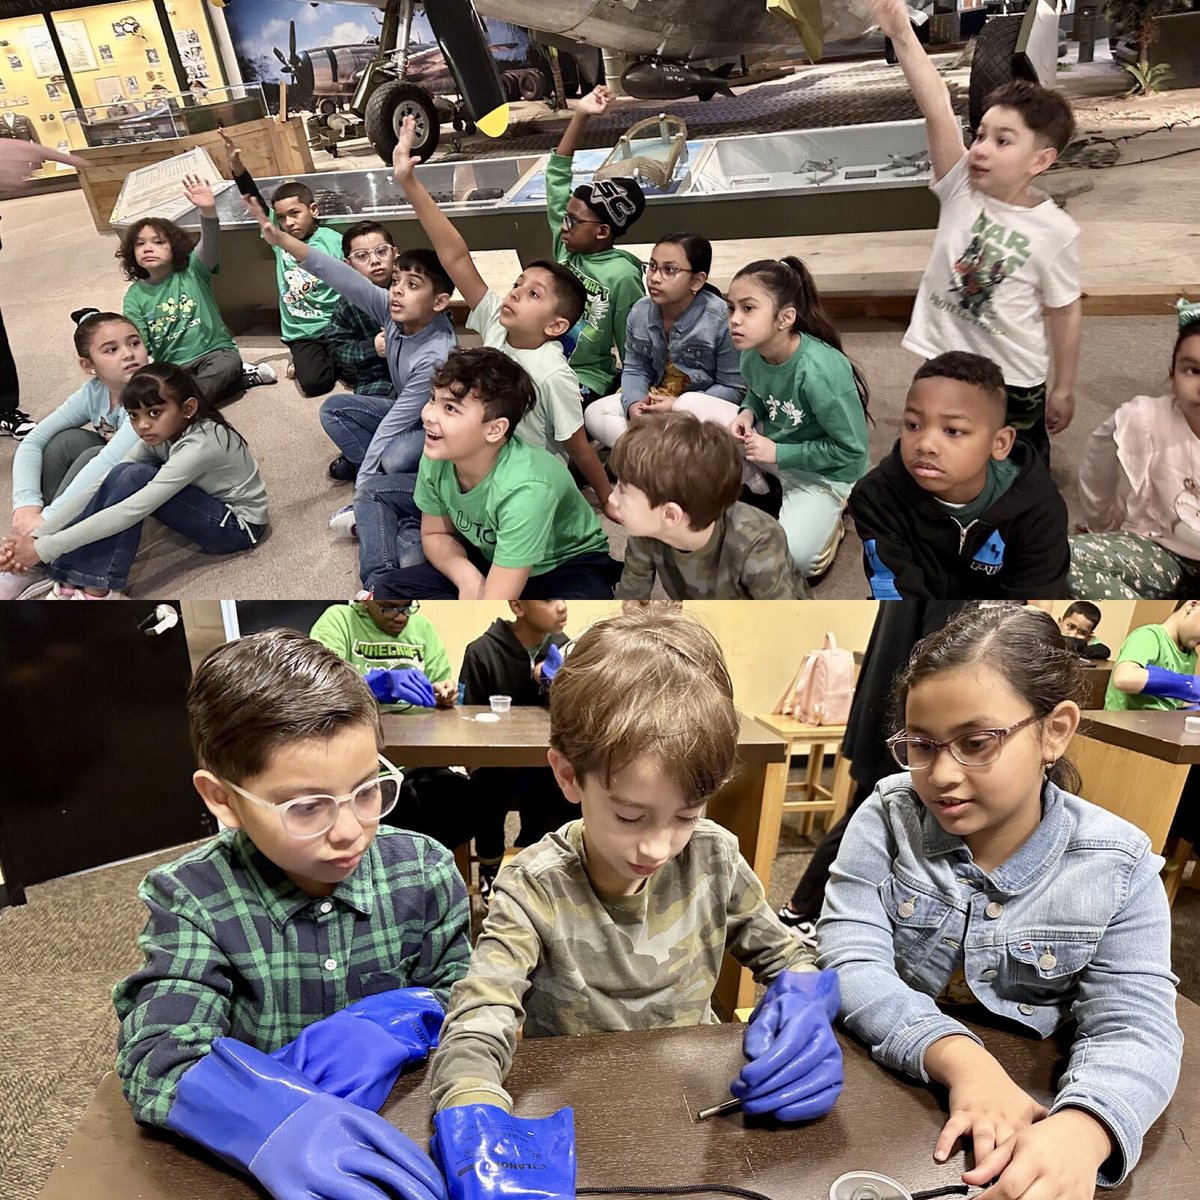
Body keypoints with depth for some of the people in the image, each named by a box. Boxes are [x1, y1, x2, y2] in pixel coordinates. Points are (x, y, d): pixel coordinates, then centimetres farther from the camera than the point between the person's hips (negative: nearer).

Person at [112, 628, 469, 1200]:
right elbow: (158, 1058, -18)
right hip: (247, 1153, -1)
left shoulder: (423, 870, -4)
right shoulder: (189, 899, -9)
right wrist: (279, 1124, -35)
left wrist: (389, 1024, -16)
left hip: (405, 1120, 1)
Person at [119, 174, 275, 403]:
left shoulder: (192, 270, 1)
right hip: (172, 368, 5)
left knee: (225, 365, -40)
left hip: (214, 352, -5)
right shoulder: (135, 296, 6)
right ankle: (243, 377, -13)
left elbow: (210, 244, -20)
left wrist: (208, 211, -40)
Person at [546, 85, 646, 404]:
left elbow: (633, 350, -7)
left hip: (585, 380, -6)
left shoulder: (622, 276, -13)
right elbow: (557, 174, 8)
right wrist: (580, 116, 2)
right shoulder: (565, 246, 4)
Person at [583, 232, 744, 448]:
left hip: (703, 403, -6)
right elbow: (635, 369, 4)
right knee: (594, 414, -11)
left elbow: (733, 388, -15)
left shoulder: (722, 319, -19)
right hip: (655, 400, 6)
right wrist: (633, 403, -20)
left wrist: (678, 406, -26)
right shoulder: (640, 312, -3)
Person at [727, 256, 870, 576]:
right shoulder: (751, 355, -12)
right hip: (773, 446, 7)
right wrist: (747, 413, -11)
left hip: (824, 472, -7)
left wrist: (777, 453, -24)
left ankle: (828, 518, 9)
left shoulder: (819, 370, -33)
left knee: (791, 557, -23)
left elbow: (851, 450, -25)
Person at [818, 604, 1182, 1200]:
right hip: (880, 1082, -1)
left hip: (1023, 1111, 2)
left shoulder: (1118, 867, -8)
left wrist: (1079, 1132, -34)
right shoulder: (888, 817, -8)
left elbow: (1133, 1028, -13)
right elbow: (850, 965, -14)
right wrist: (961, 1057, -30)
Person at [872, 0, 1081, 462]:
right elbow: (937, 108, -22)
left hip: (1013, 382, -2)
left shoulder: (1055, 232, -14)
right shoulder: (962, 187, -9)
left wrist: (1063, 390, 1)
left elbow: (1065, 314, -4)